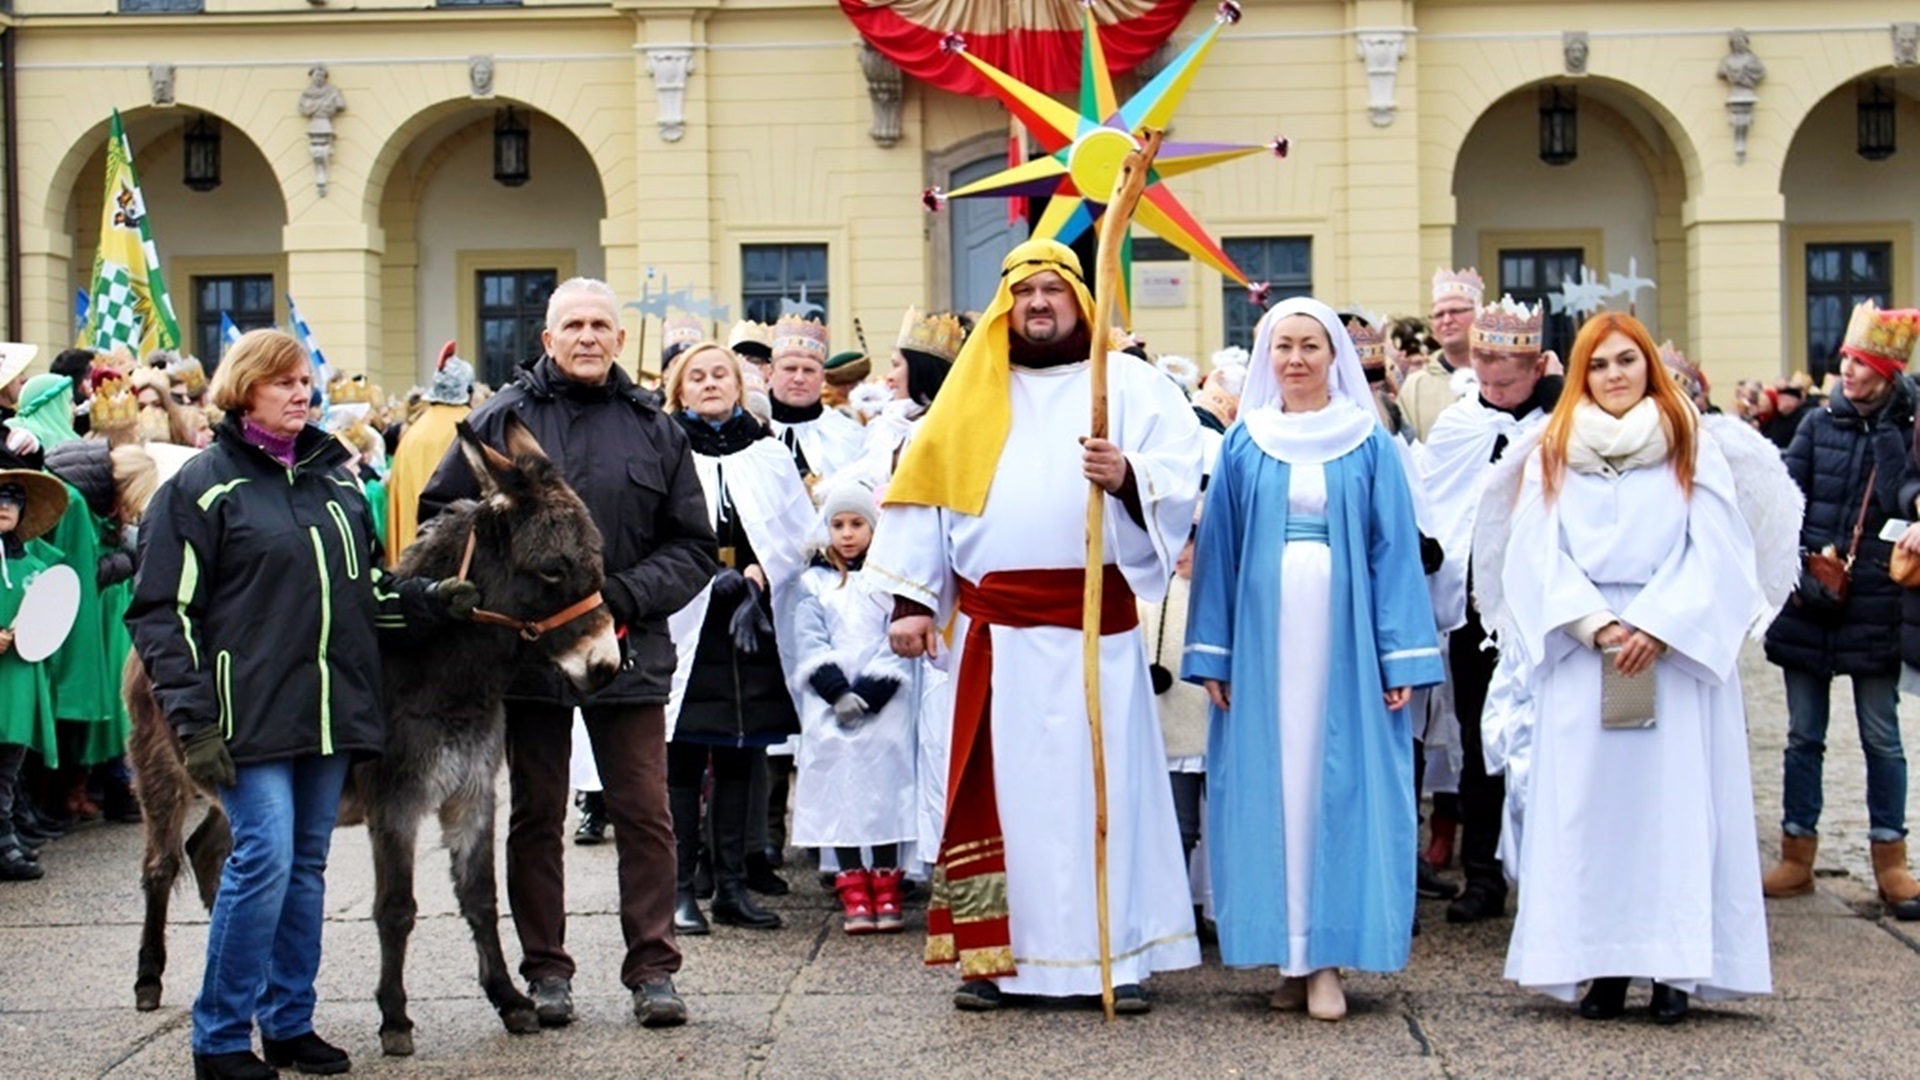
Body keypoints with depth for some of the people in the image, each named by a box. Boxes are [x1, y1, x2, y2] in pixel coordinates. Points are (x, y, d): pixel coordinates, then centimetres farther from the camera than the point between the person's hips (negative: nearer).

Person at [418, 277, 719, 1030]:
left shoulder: (654, 429, 6)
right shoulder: (501, 419, 3)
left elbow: (693, 546, 7)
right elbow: (440, 515, 6)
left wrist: (625, 595, -9)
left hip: (628, 652, 0)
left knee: (644, 814, 0)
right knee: (536, 816, 8)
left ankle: (653, 969, 9)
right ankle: (545, 970, 18)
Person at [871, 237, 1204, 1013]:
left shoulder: (1131, 385, 7)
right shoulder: (972, 393, 14)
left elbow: (1180, 480, -5)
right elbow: (925, 493, 9)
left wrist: (1127, 476, -27)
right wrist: (911, 599, -1)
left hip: (1094, 623, -2)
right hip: (994, 628, 2)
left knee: (1102, 784, -1)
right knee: (998, 787, 3)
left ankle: (1118, 954, 3)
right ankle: (994, 954, 7)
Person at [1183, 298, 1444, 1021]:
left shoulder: (1371, 445, 6)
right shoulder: (1243, 446, 9)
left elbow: (1394, 550, 3)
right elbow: (1217, 550, 8)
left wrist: (1403, 656, -4)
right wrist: (1212, 655, 2)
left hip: (1344, 635, -1)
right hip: (1262, 637, 1)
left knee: (1340, 782, -2)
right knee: (1269, 783, 2)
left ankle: (1327, 954, 3)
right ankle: (1286, 955, 8)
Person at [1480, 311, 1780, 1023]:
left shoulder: (1697, 448, 7)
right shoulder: (1551, 453, 10)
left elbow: (1716, 551, -1)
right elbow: (1538, 554, 3)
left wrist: (1656, 625, -12)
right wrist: (1596, 624, -11)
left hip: (1677, 649, -1)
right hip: (1580, 653, 1)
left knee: (1675, 799, -3)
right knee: (1587, 803, -2)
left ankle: (1674, 967, 0)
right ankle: (1602, 965, 1)